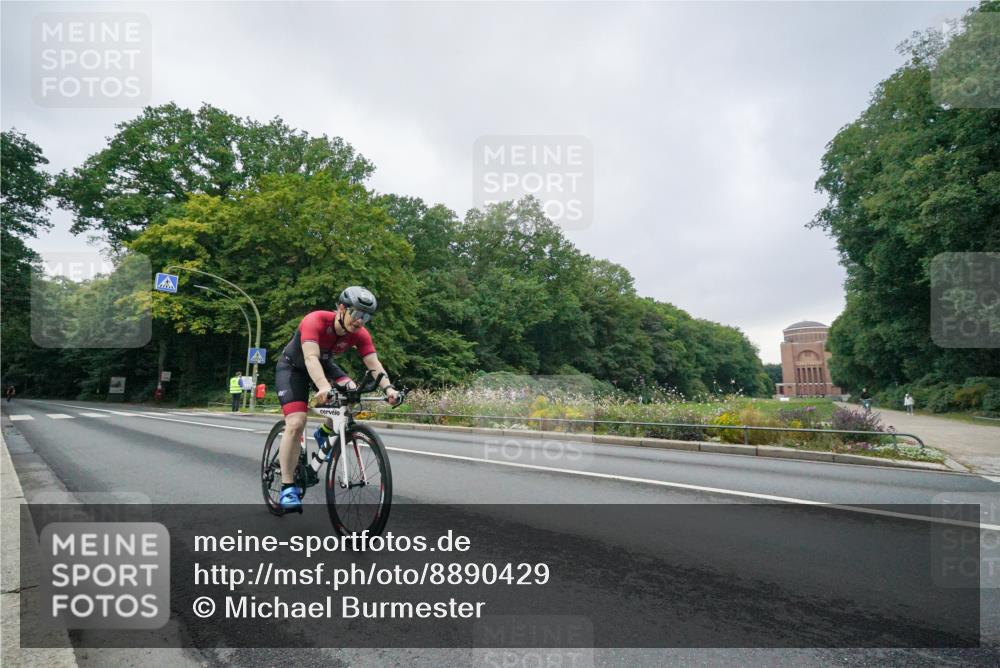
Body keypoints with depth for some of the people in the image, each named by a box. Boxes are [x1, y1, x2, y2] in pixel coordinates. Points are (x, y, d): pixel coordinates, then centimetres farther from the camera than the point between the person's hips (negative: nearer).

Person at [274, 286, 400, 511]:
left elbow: (374, 363, -27)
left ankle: (324, 433, 5)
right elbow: (311, 357, -47)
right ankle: (288, 488, -11)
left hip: (325, 365, 5)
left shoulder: (360, 334, -20)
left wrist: (388, 387, -46)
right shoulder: (315, 321, -35)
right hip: (292, 367, -5)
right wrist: (323, 387, -65)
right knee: (296, 423, -20)